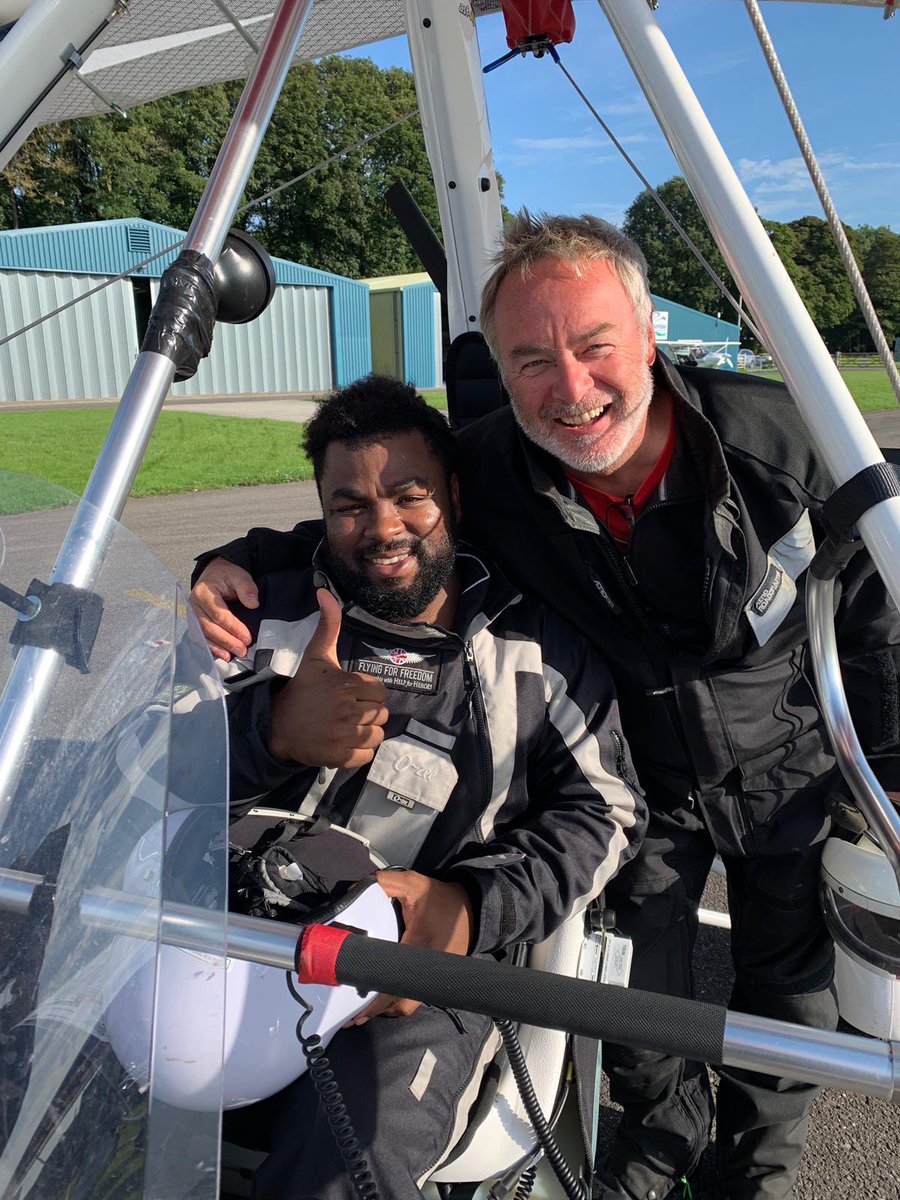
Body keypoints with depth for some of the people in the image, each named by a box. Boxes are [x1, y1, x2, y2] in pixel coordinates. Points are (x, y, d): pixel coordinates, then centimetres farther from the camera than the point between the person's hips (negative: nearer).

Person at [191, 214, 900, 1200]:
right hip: (641, 777, 1)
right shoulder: (487, 470, -24)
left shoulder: (776, 435, -26)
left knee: (789, 992, 19)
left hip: (788, 767, 0)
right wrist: (246, 561, -26)